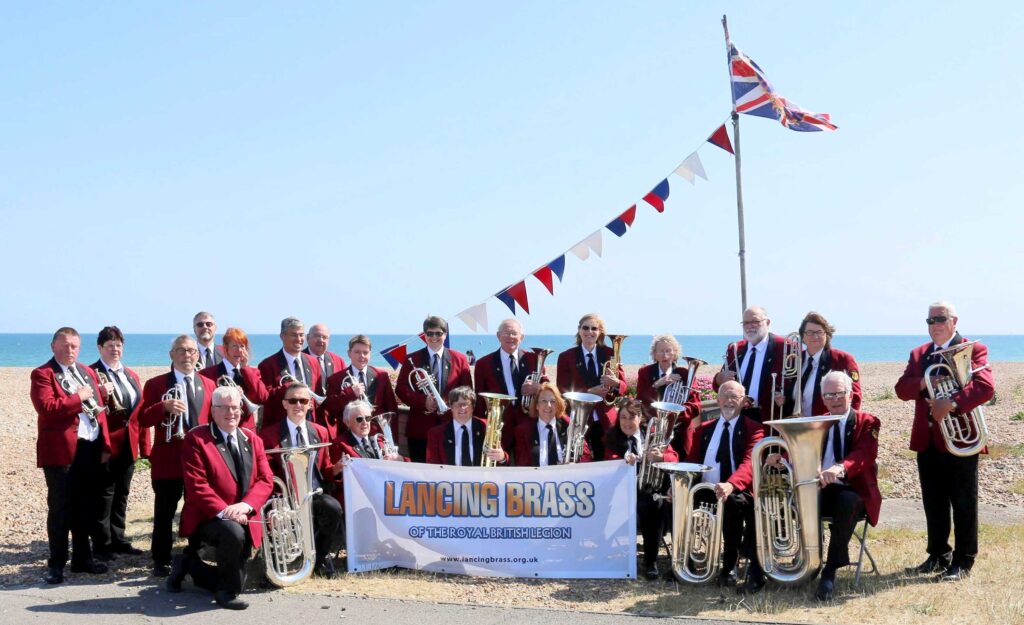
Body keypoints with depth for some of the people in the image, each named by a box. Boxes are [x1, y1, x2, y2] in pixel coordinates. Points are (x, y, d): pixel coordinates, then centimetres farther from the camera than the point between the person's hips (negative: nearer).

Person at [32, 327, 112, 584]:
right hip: (61, 450, -6)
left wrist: (105, 445, 7)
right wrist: (78, 398, -14)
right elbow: (46, 407, -20)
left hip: (90, 448, 6)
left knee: (87, 507, 13)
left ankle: (82, 558, 24)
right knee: (60, 508, 1)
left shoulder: (88, 372, 16)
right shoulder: (42, 374, -5)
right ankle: (56, 564, 10)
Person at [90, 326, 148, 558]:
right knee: (104, 494, 0)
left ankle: (118, 539, 22)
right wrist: (100, 394, -30)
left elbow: (141, 411, 13)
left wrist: (145, 445, 8)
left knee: (122, 494, 13)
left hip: (128, 444, 6)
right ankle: (104, 543, 8)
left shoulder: (131, 375, 15)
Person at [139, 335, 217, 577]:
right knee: (164, 513, 3)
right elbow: (143, 420, -7)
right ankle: (161, 561, 14)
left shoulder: (209, 384, 12)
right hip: (168, 459, -3)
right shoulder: (156, 384, 0)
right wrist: (164, 407, -23)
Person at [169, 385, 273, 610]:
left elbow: (265, 480, 2)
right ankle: (226, 592, -14)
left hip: (243, 519, 6)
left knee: (235, 581, 6)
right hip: (207, 517, -6)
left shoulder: (253, 440, 10)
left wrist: (246, 505, -18)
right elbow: (197, 485, -14)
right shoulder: (196, 439, -6)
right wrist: (224, 511, -26)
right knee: (233, 532, -38)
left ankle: (190, 564, 35)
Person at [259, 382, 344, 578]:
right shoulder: (269, 435, 7)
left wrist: (337, 468, 0)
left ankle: (320, 556, -4)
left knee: (333, 507, -30)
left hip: (317, 492, 4)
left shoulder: (320, 432, 18)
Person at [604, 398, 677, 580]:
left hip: (652, 488, 1)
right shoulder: (612, 437, 12)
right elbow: (610, 461, -3)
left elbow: (674, 458, 0)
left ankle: (651, 561, -22)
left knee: (654, 504, -31)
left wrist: (660, 456, -23)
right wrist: (624, 460, -26)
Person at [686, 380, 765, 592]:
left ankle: (728, 568, -21)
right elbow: (692, 461, 16)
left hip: (737, 493, -5)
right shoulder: (705, 428, 20)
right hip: (705, 492, 5)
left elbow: (749, 463, -16)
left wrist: (731, 485, -37)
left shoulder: (753, 429, 2)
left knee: (733, 504, -37)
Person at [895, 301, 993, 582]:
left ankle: (962, 562, 9)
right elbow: (902, 388, 5)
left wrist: (951, 403, -30)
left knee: (963, 504, 2)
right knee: (933, 504, 12)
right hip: (927, 440, 6)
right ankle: (938, 556, 24)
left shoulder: (974, 349, -4)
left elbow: (985, 387, -19)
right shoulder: (918, 354, 15)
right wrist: (924, 383, -15)